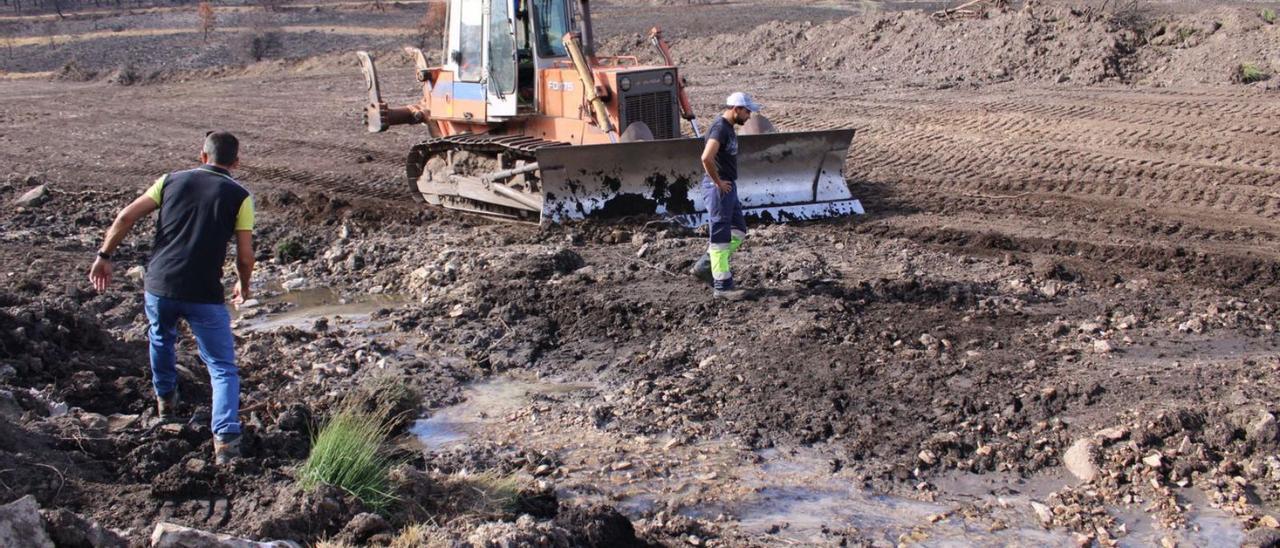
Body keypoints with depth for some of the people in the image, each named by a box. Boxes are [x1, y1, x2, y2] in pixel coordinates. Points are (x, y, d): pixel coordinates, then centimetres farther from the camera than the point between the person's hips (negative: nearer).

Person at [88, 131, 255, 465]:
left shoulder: (172, 181, 9)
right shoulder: (239, 196, 0)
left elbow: (126, 216, 5)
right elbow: (245, 256, -2)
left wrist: (104, 256, 14)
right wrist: (243, 286, 17)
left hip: (159, 287, 4)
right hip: (204, 296, -3)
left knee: (162, 339, 34)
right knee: (223, 368, 3)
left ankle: (165, 401, 50)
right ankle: (225, 440, -13)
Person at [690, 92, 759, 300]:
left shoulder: (728, 127, 14)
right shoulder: (720, 128, -18)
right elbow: (706, 158, -32)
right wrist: (718, 182, -20)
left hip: (728, 186, 10)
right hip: (718, 188, -10)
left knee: (738, 230, 16)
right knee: (721, 235, -6)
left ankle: (705, 266, 22)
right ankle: (722, 286, -2)